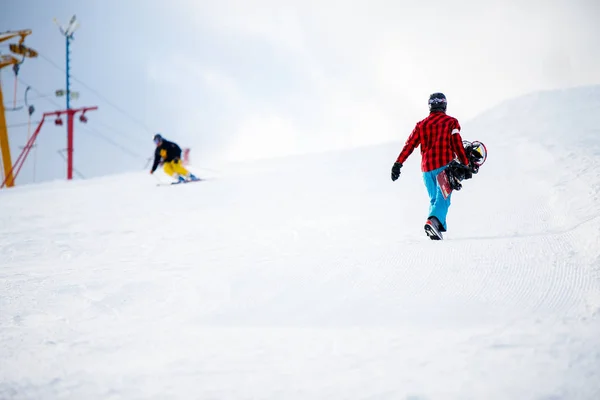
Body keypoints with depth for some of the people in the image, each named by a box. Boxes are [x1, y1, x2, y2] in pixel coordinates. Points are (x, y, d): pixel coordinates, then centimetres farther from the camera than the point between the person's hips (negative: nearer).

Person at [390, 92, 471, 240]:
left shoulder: (421, 124, 12)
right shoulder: (451, 122, 3)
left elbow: (409, 145, 7)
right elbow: (457, 145, -3)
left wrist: (398, 164, 6)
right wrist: (466, 164, 2)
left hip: (427, 167, 4)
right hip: (445, 165, -4)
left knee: (434, 199, 17)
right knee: (443, 198, -11)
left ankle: (438, 229, 9)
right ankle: (434, 220, -35)